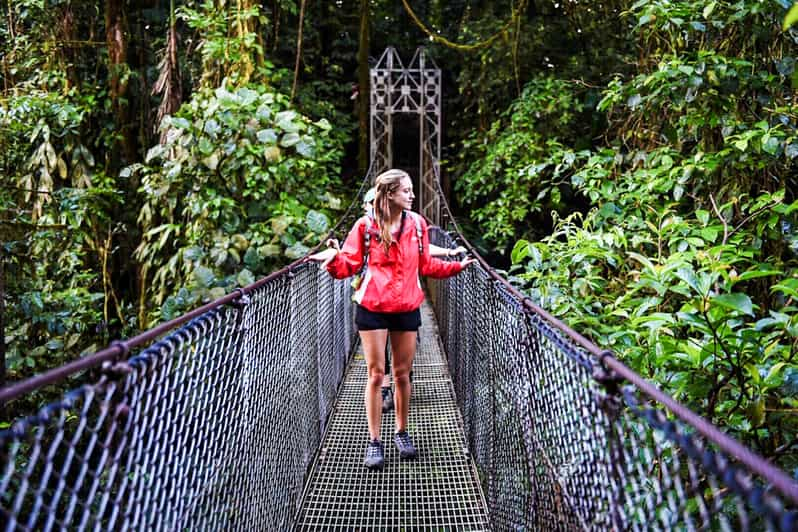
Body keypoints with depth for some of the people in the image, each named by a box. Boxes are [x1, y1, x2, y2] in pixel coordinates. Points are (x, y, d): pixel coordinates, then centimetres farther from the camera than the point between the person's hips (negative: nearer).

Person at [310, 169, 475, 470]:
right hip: (372, 309, -3)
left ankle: (401, 433, 27)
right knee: (376, 374, 2)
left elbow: (426, 265, 12)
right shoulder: (366, 226, -7)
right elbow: (350, 265, -5)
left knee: (402, 374, 10)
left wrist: (457, 266, 5)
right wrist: (335, 258, -25)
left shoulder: (417, 224, 3)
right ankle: (374, 441, 11)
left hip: (407, 309, 3)